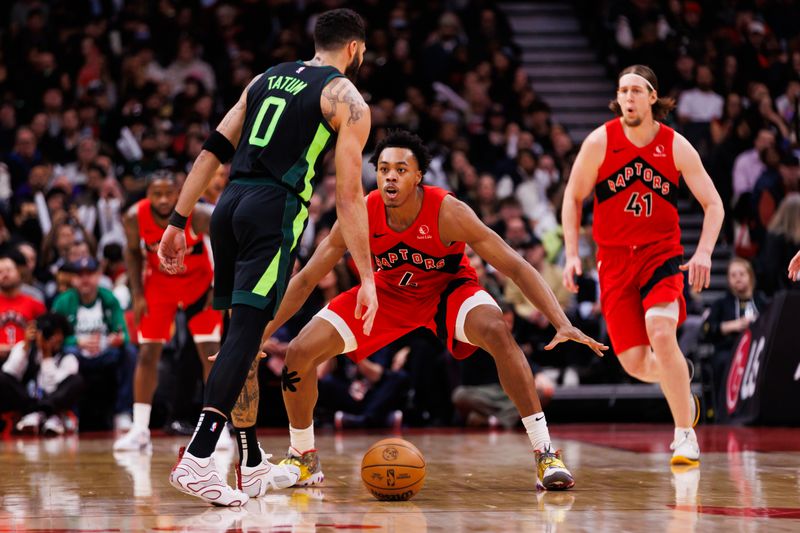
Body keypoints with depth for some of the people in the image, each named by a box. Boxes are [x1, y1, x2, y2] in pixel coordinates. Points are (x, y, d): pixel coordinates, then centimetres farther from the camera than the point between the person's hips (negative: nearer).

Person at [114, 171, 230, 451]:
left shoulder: (197, 215, -30)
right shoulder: (135, 217, -23)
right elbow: (133, 252, -2)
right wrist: (137, 295, -8)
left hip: (198, 281, -2)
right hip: (158, 282, 2)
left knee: (210, 352, -9)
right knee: (147, 354, -4)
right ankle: (139, 430, 1)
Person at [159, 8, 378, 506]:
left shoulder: (267, 78, 21)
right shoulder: (347, 100, 3)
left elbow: (212, 151, 15)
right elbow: (349, 195, -4)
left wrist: (179, 221, 16)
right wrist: (367, 278, -3)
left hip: (231, 204, 7)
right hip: (275, 210, -6)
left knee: (245, 332, 15)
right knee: (246, 331, -11)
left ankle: (252, 465, 24)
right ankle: (197, 459, -24)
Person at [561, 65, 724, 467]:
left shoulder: (676, 146, -5)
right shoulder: (600, 142, -6)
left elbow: (713, 204, 0)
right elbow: (573, 198, 6)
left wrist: (704, 253, -15)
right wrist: (572, 254, -3)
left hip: (661, 253, -1)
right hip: (615, 258, 1)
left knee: (662, 334, -27)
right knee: (634, 363, -3)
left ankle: (685, 435, -15)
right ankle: (682, 393, 33)